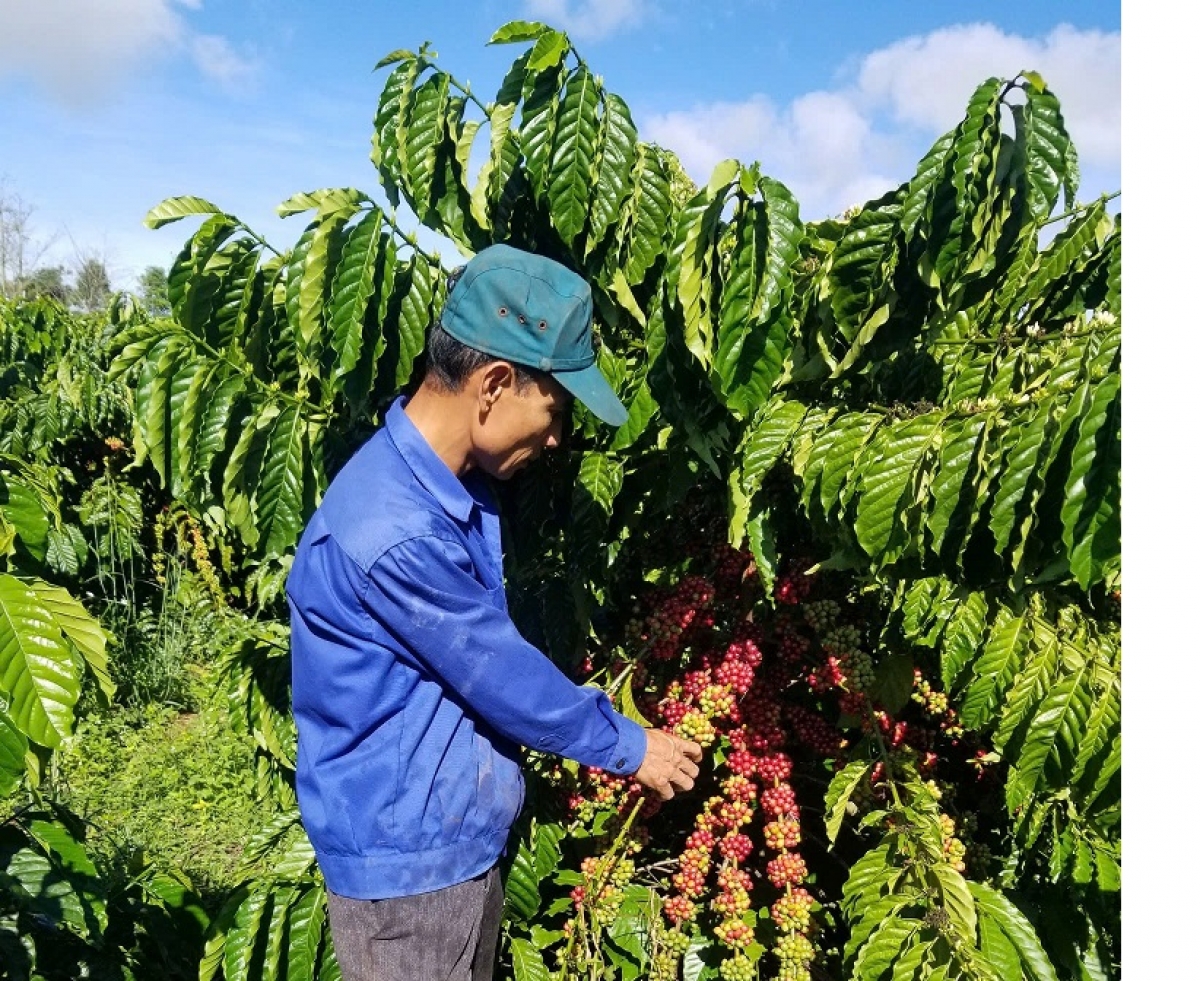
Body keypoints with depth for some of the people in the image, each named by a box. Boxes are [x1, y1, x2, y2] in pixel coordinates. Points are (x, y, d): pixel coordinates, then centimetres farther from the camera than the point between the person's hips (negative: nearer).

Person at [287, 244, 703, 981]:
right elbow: (500, 674, -21)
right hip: (404, 852, -9)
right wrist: (627, 746, -7)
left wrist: (597, 719, 13)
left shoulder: (454, 485, 0)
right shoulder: (397, 531, -31)